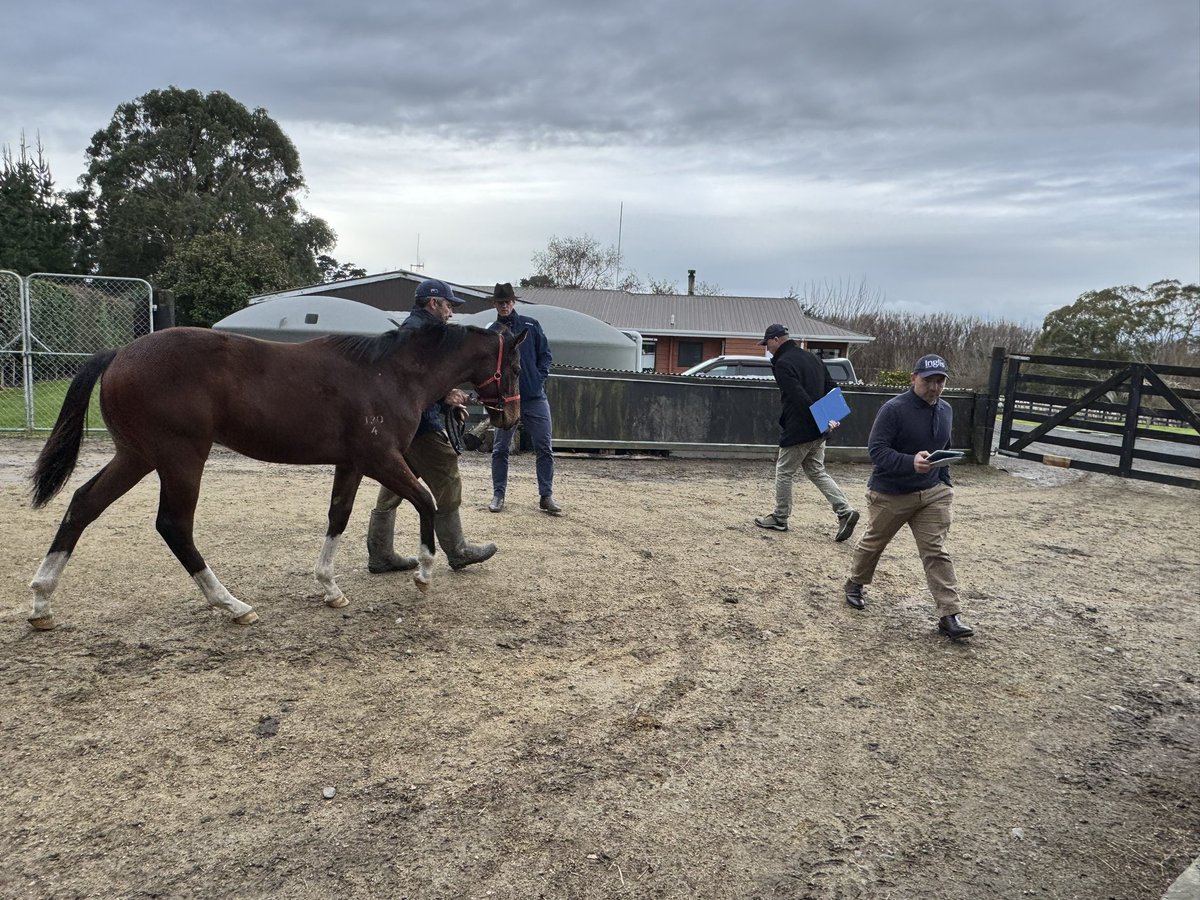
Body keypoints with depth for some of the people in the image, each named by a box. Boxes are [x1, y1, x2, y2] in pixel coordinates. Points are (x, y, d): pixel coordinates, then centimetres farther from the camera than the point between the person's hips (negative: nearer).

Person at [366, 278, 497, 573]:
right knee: (447, 482, 0)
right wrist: (444, 397, -18)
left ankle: (380, 555, 16)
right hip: (419, 422, -11)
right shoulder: (418, 328, -13)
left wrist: (447, 403, 14)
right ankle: (457, 551, 11)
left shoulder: (410, 327, 22)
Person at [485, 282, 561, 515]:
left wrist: (540, 377, -5)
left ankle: (546, 496, 8)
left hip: (536, 397, 0)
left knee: (544, 448, 0)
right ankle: (498, 495, 16)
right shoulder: (491, 332, 5)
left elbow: (545, 354, 8)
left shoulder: (531, 325, 6)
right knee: (500, 449, 4)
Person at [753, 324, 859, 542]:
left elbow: (799, 397, -24)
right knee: (817, 472, 16)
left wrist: (820, 419, -25)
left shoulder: (783, 363, -14)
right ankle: (845, 512, 4)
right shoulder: (811, 357, 14)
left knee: (784, 472, 7)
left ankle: (780, 518, 18)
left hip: (798, 431, -8)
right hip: (818, 431, 8)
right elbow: (831, 387, 15)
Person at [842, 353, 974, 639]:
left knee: (936, 551, -2)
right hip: (890, 494, -4)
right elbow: (876, 449, -23)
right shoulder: (894, 409, -18)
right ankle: (855, 584, 40)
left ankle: (950, 615, -1)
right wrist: (911, 463, -37)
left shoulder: (946, 410, 6)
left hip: (932, 493, 5)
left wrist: (945, 484, 14)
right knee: (874, 542, 15)